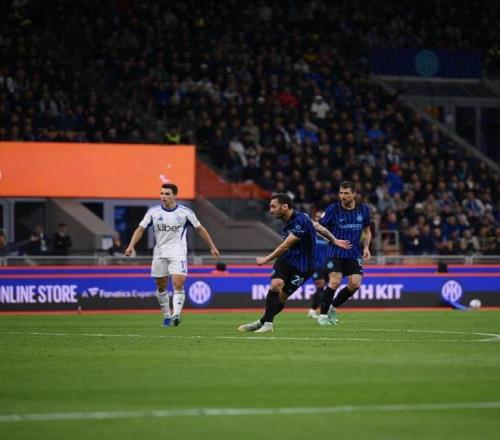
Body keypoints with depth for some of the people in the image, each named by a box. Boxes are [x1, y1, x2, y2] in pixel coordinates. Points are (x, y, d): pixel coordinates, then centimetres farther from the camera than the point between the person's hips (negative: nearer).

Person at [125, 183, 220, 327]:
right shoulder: (153, 212, 0)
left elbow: (200, 229, 7)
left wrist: (212, 247, 10)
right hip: (160, 254, 3)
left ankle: (176, 314, -25)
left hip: (178, 253, -3)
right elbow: (141, 229, 2)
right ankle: (166, 316, 21)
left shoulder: (185, 212, -4)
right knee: (161, 287, 7)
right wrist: (131, 245, -13)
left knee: (178, 284, -19)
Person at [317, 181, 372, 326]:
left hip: (354, 254, 3)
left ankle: (333, 307, 14)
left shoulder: (363, 209, 5)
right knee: (335, 281, -19)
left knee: (355, 284, -9)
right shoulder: (333, 209, -5)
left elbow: (367, 231, 18)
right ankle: (323, 315, -7)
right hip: (335, 253, -3)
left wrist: (366, 247, 3)